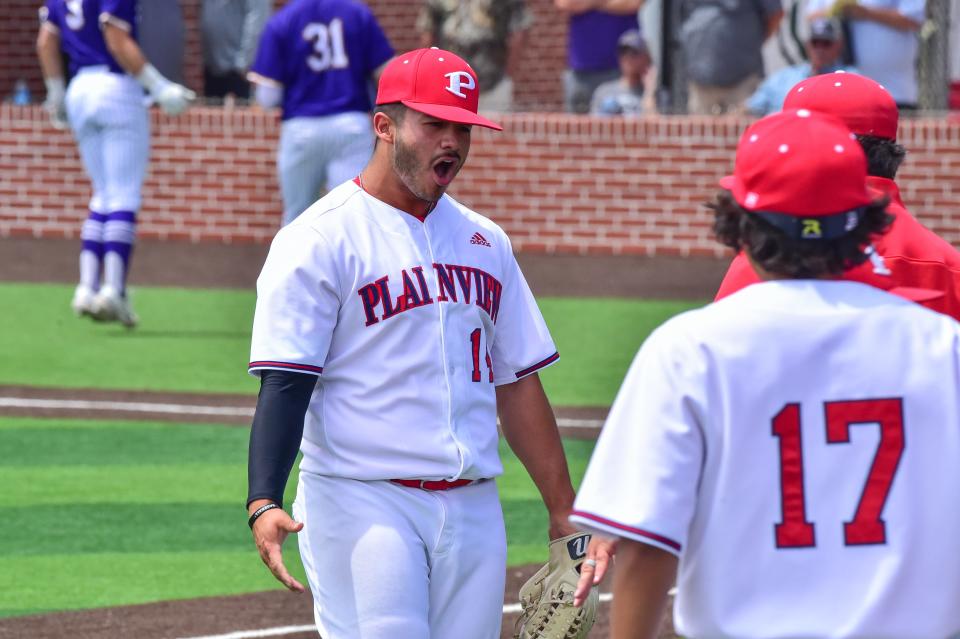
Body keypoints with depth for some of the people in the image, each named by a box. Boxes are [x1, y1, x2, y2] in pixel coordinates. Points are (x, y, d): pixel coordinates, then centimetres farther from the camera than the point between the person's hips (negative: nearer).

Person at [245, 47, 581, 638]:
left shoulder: (486, 242, 16)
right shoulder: (321, 239, -5)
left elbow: (518, 382, 19)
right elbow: (284, 383, -12)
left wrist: (564, 509, 14)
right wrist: (264, 503, -26)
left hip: (473, 507, 6)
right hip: (361, 501, -6)